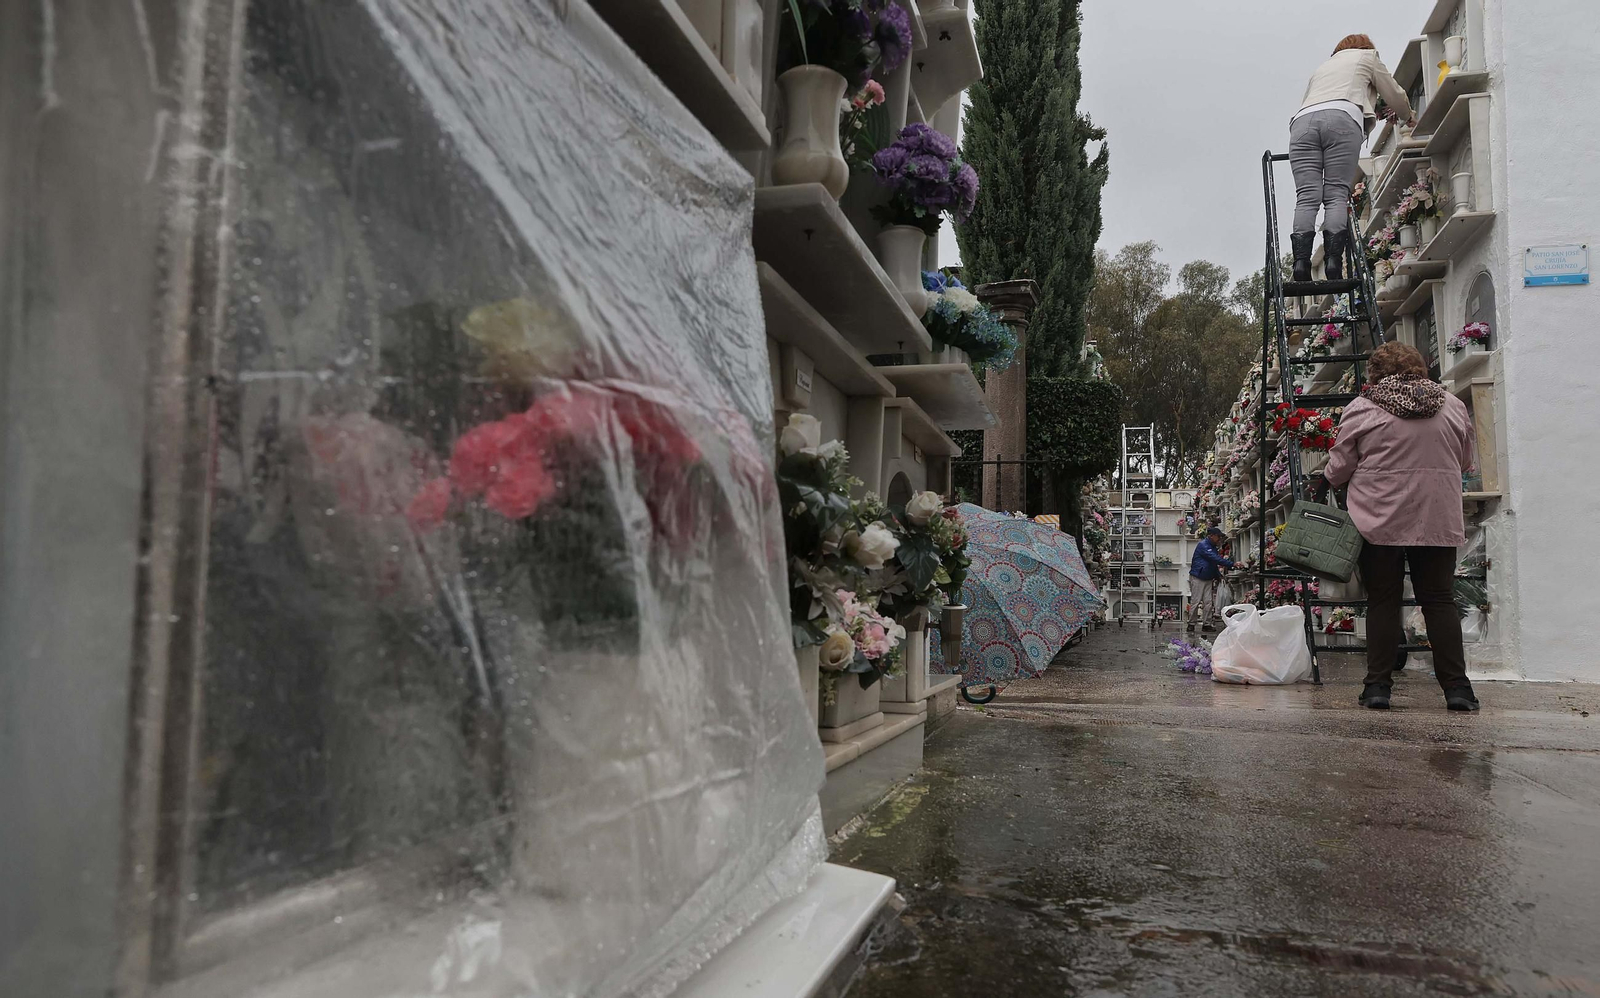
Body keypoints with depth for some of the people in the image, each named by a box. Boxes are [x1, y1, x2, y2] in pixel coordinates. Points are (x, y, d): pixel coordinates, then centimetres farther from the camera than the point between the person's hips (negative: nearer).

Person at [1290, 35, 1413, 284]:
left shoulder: (1321, 68, 42)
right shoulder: (1367, 56, 31)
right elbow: (1395, 96, 32)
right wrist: (1407, 117, 52)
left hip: (1302, 121, 3)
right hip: (1342, 118, -3)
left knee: (1307, 197, -12)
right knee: (1337, 195, -10)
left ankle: (1301, 262, -29)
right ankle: (1334, 261, -27)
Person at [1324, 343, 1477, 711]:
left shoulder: (1361, 409, -3)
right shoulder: (1453, 406, 7)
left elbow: (1339, 469, -1)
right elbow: (1464, 463, 16)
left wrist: (1327, 478, 20)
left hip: (1379, 522, -2)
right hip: (1439, 522, 2)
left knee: (1382, 602, 5)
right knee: (1440, 602, 8)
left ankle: (1378, 686, 5)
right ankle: (1457, 688, 7)